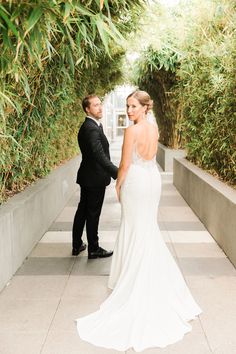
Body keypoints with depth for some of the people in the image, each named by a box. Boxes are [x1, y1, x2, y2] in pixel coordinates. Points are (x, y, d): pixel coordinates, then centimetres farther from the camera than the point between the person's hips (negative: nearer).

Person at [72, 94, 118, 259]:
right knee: (93, 214, 3)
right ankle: (94, 249, 17)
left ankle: (77, 245, 28)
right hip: (95, 178, -10)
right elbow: (100, 156, -32)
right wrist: (118, 174, -35)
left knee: (82, 211, 16)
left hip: (87, 177, 10)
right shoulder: (91, 128, -22)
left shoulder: (94, 125, 10)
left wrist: (115, 172, 16)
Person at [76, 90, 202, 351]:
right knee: (148, 226, 19)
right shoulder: (154, 128, 4)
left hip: (136, 181, -7)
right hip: (154, 179, 7)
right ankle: (153, 274, 31)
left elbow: (125, 164, -14)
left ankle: (133, 276, 17)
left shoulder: (131, 131, -18)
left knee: (135, 229, 4)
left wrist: (118, 185, -2)